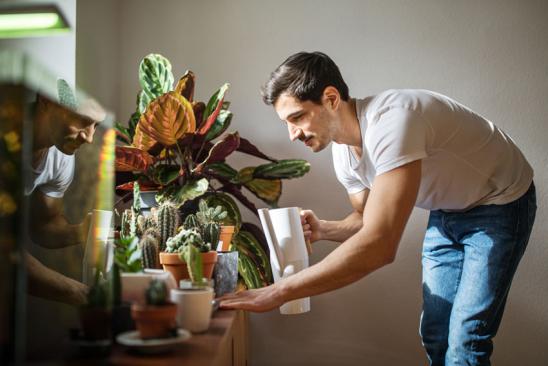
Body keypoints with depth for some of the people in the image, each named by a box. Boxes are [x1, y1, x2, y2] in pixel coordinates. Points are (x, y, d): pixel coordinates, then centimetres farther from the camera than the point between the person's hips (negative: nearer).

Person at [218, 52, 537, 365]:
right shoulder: (343, 153, -9)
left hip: (500, 203, -7)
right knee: (435, 333, 9)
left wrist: (278, 292, -43)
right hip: (447, 212, 7)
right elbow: (370, 220, 7)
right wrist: (323, 229, -15)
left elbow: (380, 246, -45)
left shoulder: (391, 119, -37)